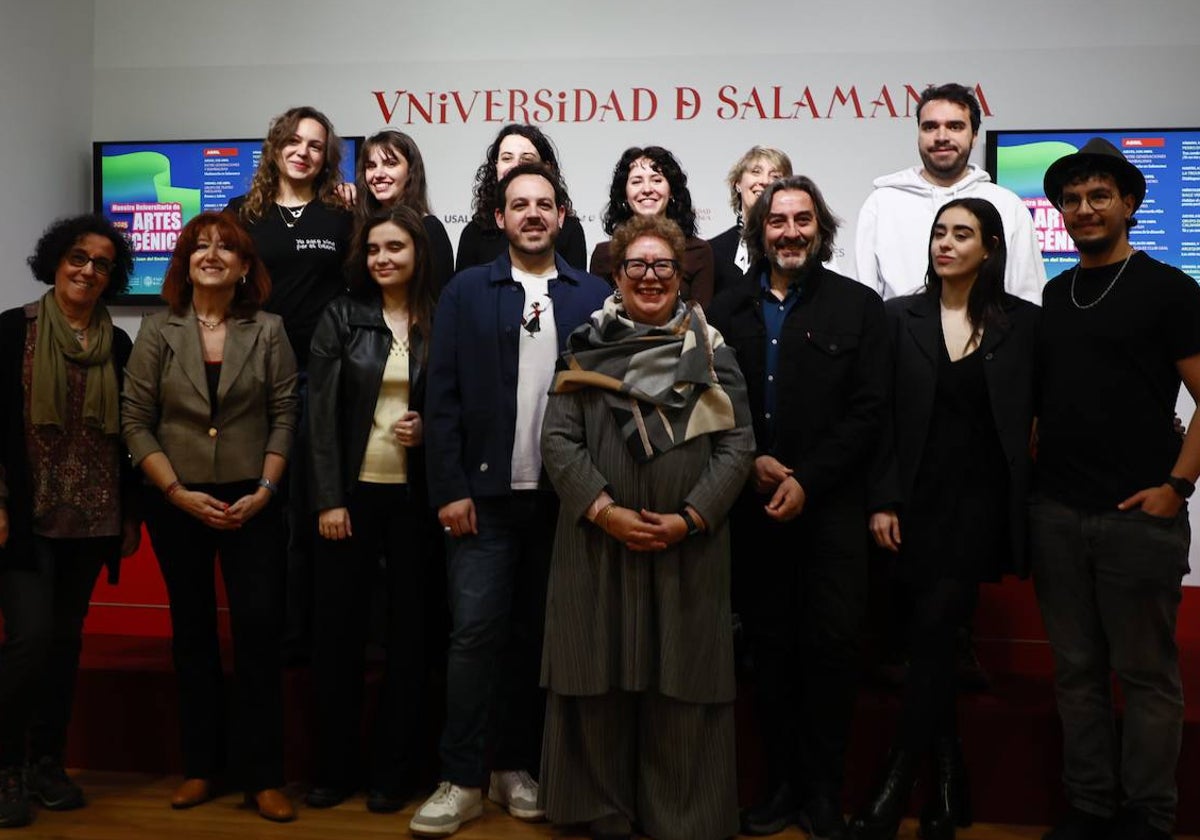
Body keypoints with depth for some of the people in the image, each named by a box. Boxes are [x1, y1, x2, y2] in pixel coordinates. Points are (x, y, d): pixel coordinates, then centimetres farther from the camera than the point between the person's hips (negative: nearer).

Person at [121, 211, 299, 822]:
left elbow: (284, 416, -1)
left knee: (260, 629, -4)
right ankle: (201, 766, 23)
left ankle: (263, 775, 6)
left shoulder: (267, 330, 1)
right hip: (176, 505, 1)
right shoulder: (157, 332, 2)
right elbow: (135, 422, -1)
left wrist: (264, 490, -10)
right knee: (192, 632, 10)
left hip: (251, 502, -1)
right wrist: (181, 493, -9)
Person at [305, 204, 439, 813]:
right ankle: (334, 766, 20)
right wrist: (329, 500, -8)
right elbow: (321, 412, -2)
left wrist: (427, 431, -10)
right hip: (350, 492, 0)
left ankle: (394, 769, 19)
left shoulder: (441, 323, 3)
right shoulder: (341, 317, 2)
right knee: (337, 628, 5)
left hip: (414, 495, 0)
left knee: (408, 627, 6)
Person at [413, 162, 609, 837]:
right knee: (475, 633, -1)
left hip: (563, 497, 1)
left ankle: (518, 768, 24)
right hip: (485, 495, -1)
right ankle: (463, 781, 10)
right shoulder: (466, 292, 4)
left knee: (537, 635, 10)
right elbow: (443, 398, 0)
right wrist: (450, 490, -6)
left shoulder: (595, 296, 4)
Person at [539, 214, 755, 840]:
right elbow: (559, 440, -1)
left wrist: (690, 517, -11)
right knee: (602, 680, 7)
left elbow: (737, 444, 1)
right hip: (597, 544, 0)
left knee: (681, 685, 5)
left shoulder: (711, 352, 6)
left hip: (687, 548, 0)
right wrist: (604, 510, -12)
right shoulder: (587, 346, 6)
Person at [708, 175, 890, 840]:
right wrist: (752, 461, -7)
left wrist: (807, 482, -11)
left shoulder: (858, 306, 2)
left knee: (831, 646, 0)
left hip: (831, 505, -2)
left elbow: (868, 410, -4)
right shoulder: (727, 311, 10)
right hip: (754, 507, 3)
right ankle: (782, 783, 22)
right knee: (770, 646, 9)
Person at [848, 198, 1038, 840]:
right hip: (917, 499, 2)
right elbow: (884, 416, 1)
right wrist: (883, 500, -5)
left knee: (933, 632, -9)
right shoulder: (902, 317, 4)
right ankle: (946, 783, 22)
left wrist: (1026, 506, -4)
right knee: (937, 637, 8)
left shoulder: (1023, 322, 3)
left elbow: (1040, 412, 5)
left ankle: (894, 785, 1)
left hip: (982, 500, -1)